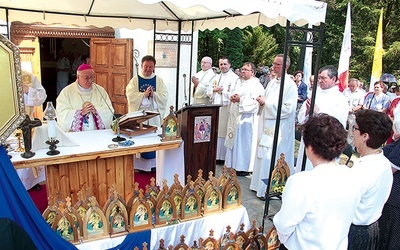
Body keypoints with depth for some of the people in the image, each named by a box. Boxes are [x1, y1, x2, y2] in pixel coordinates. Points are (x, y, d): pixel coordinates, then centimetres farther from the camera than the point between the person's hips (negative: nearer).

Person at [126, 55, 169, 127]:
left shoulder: (159, 80, 8)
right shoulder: (135, 80, 5)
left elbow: (164, 97, -1)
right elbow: (130, 95, -7)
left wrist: (153, 94, -18)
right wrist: (144, 94, -18)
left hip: (154, 113, 1)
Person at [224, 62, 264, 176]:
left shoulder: (256, 85, -7)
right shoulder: (239, 83, 19)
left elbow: (255, 102, -18)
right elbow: (234, 96, 22)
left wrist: (240, 100, -22)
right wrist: (232, 98, -1)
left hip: (246, 119, -8)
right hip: (235, 117, 8)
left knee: (244, 142, -3)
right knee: (234, 141, 11)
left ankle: (244, 167, 7)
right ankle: (235, 164, 22)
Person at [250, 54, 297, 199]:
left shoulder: (290, 85, -12)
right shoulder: (272, 83, 13)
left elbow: (288, 108, -20)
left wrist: (266, 102, -18)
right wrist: (261, 100, 0)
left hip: (279, 128, -8)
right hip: (266, 125, 8)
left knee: (272, 158, -4)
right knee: (263, 156, 14)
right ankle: (261, 185, 27)